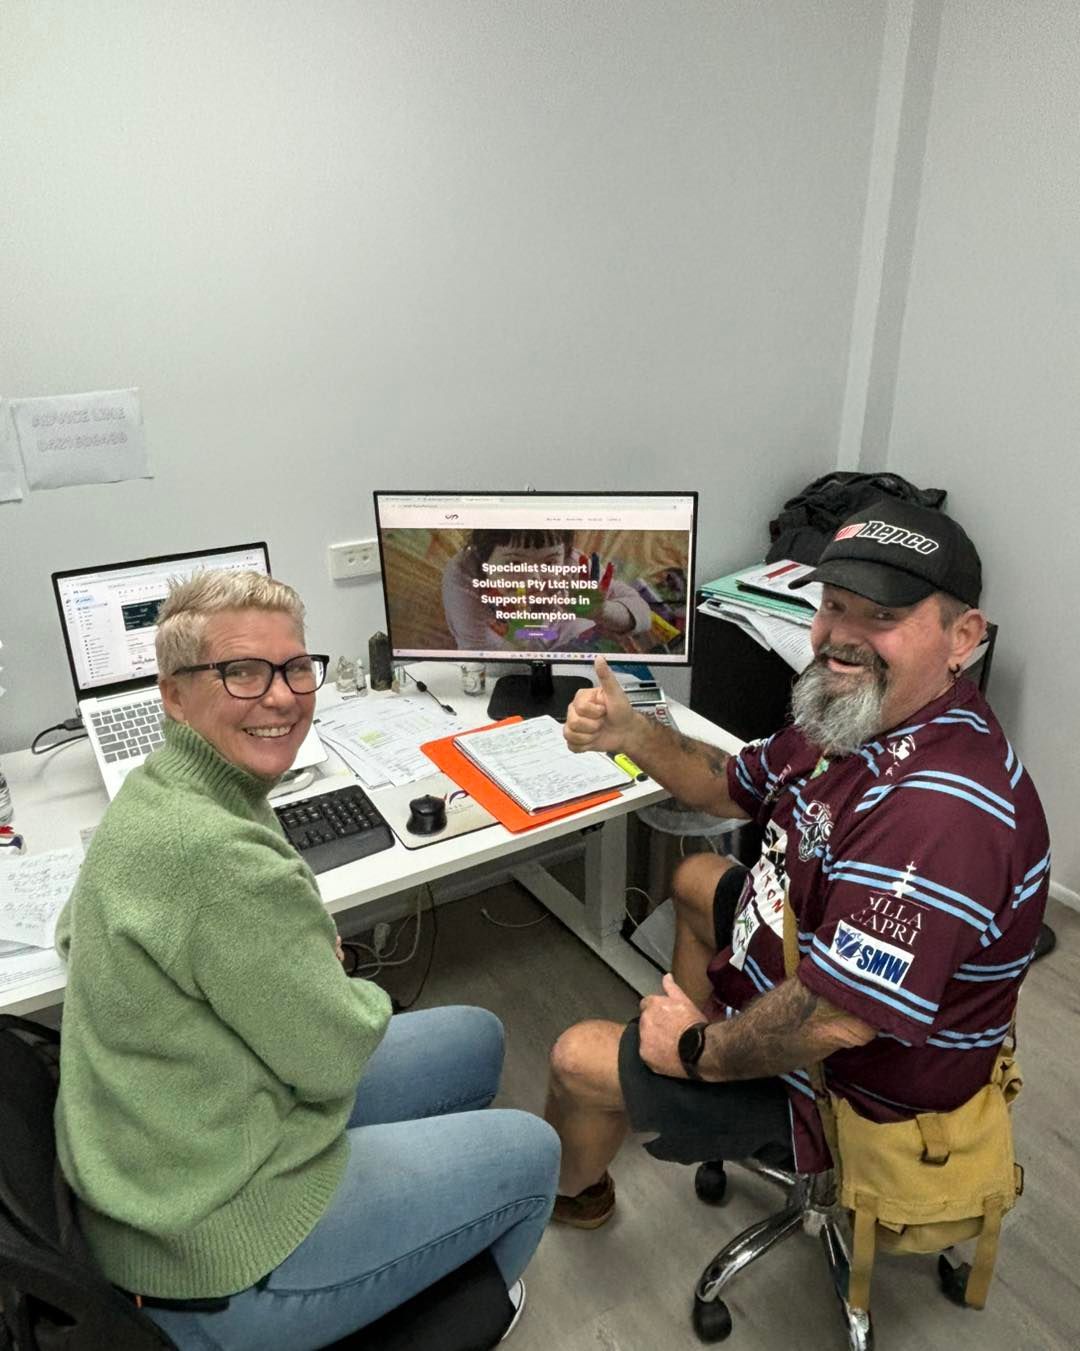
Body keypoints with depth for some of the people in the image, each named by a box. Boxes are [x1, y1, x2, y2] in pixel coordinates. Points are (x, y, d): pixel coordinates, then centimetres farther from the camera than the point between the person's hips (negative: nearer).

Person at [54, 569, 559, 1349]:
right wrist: (359, 994, 0)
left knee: (477, 1039, 19)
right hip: (216, 1252, -9)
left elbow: (78, 933, 14)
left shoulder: (156, 794, -2)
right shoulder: (219, 853, -33)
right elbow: (334, 1057, -24)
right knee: (530, 1153, 7)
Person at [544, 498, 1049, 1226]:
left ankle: (571, 1192, 37)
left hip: (855, 1083, -9)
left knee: (578, 1060, 0)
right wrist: (630, 734, -11)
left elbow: (836, 1022, -39)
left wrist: (698, 1052, -20)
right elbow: (735, 786, 7)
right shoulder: (855, 710, -7)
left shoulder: (941, 809, -39)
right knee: (696, 877, 26)